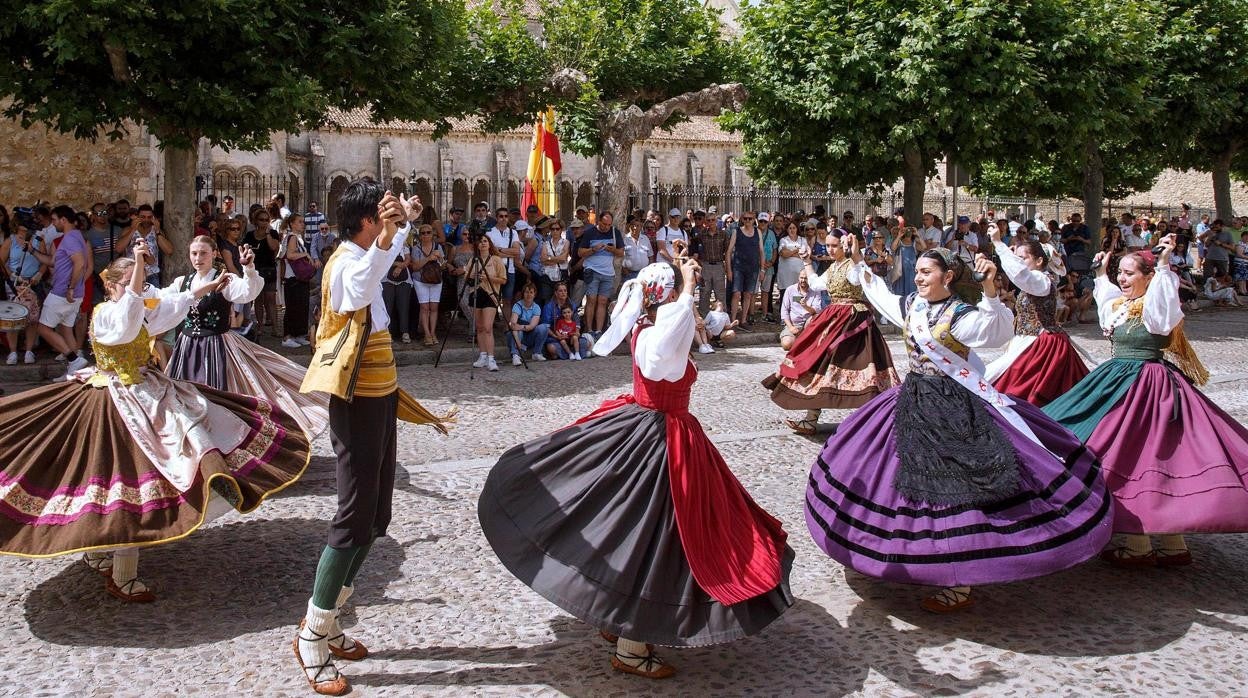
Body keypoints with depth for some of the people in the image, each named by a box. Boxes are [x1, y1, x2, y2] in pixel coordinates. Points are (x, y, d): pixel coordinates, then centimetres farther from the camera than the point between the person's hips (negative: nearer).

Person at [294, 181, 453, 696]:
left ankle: (327, 623, 24)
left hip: (379, 400, 10)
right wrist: (385, 238, -62)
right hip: (358, 405, -10)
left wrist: (405, 222, 55)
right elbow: (359, 288, -46)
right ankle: (312, 638, 5)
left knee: (375, 517, 13)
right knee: (354, 520, -7)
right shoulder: (346, 263, -19)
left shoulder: (362, 256, 14)